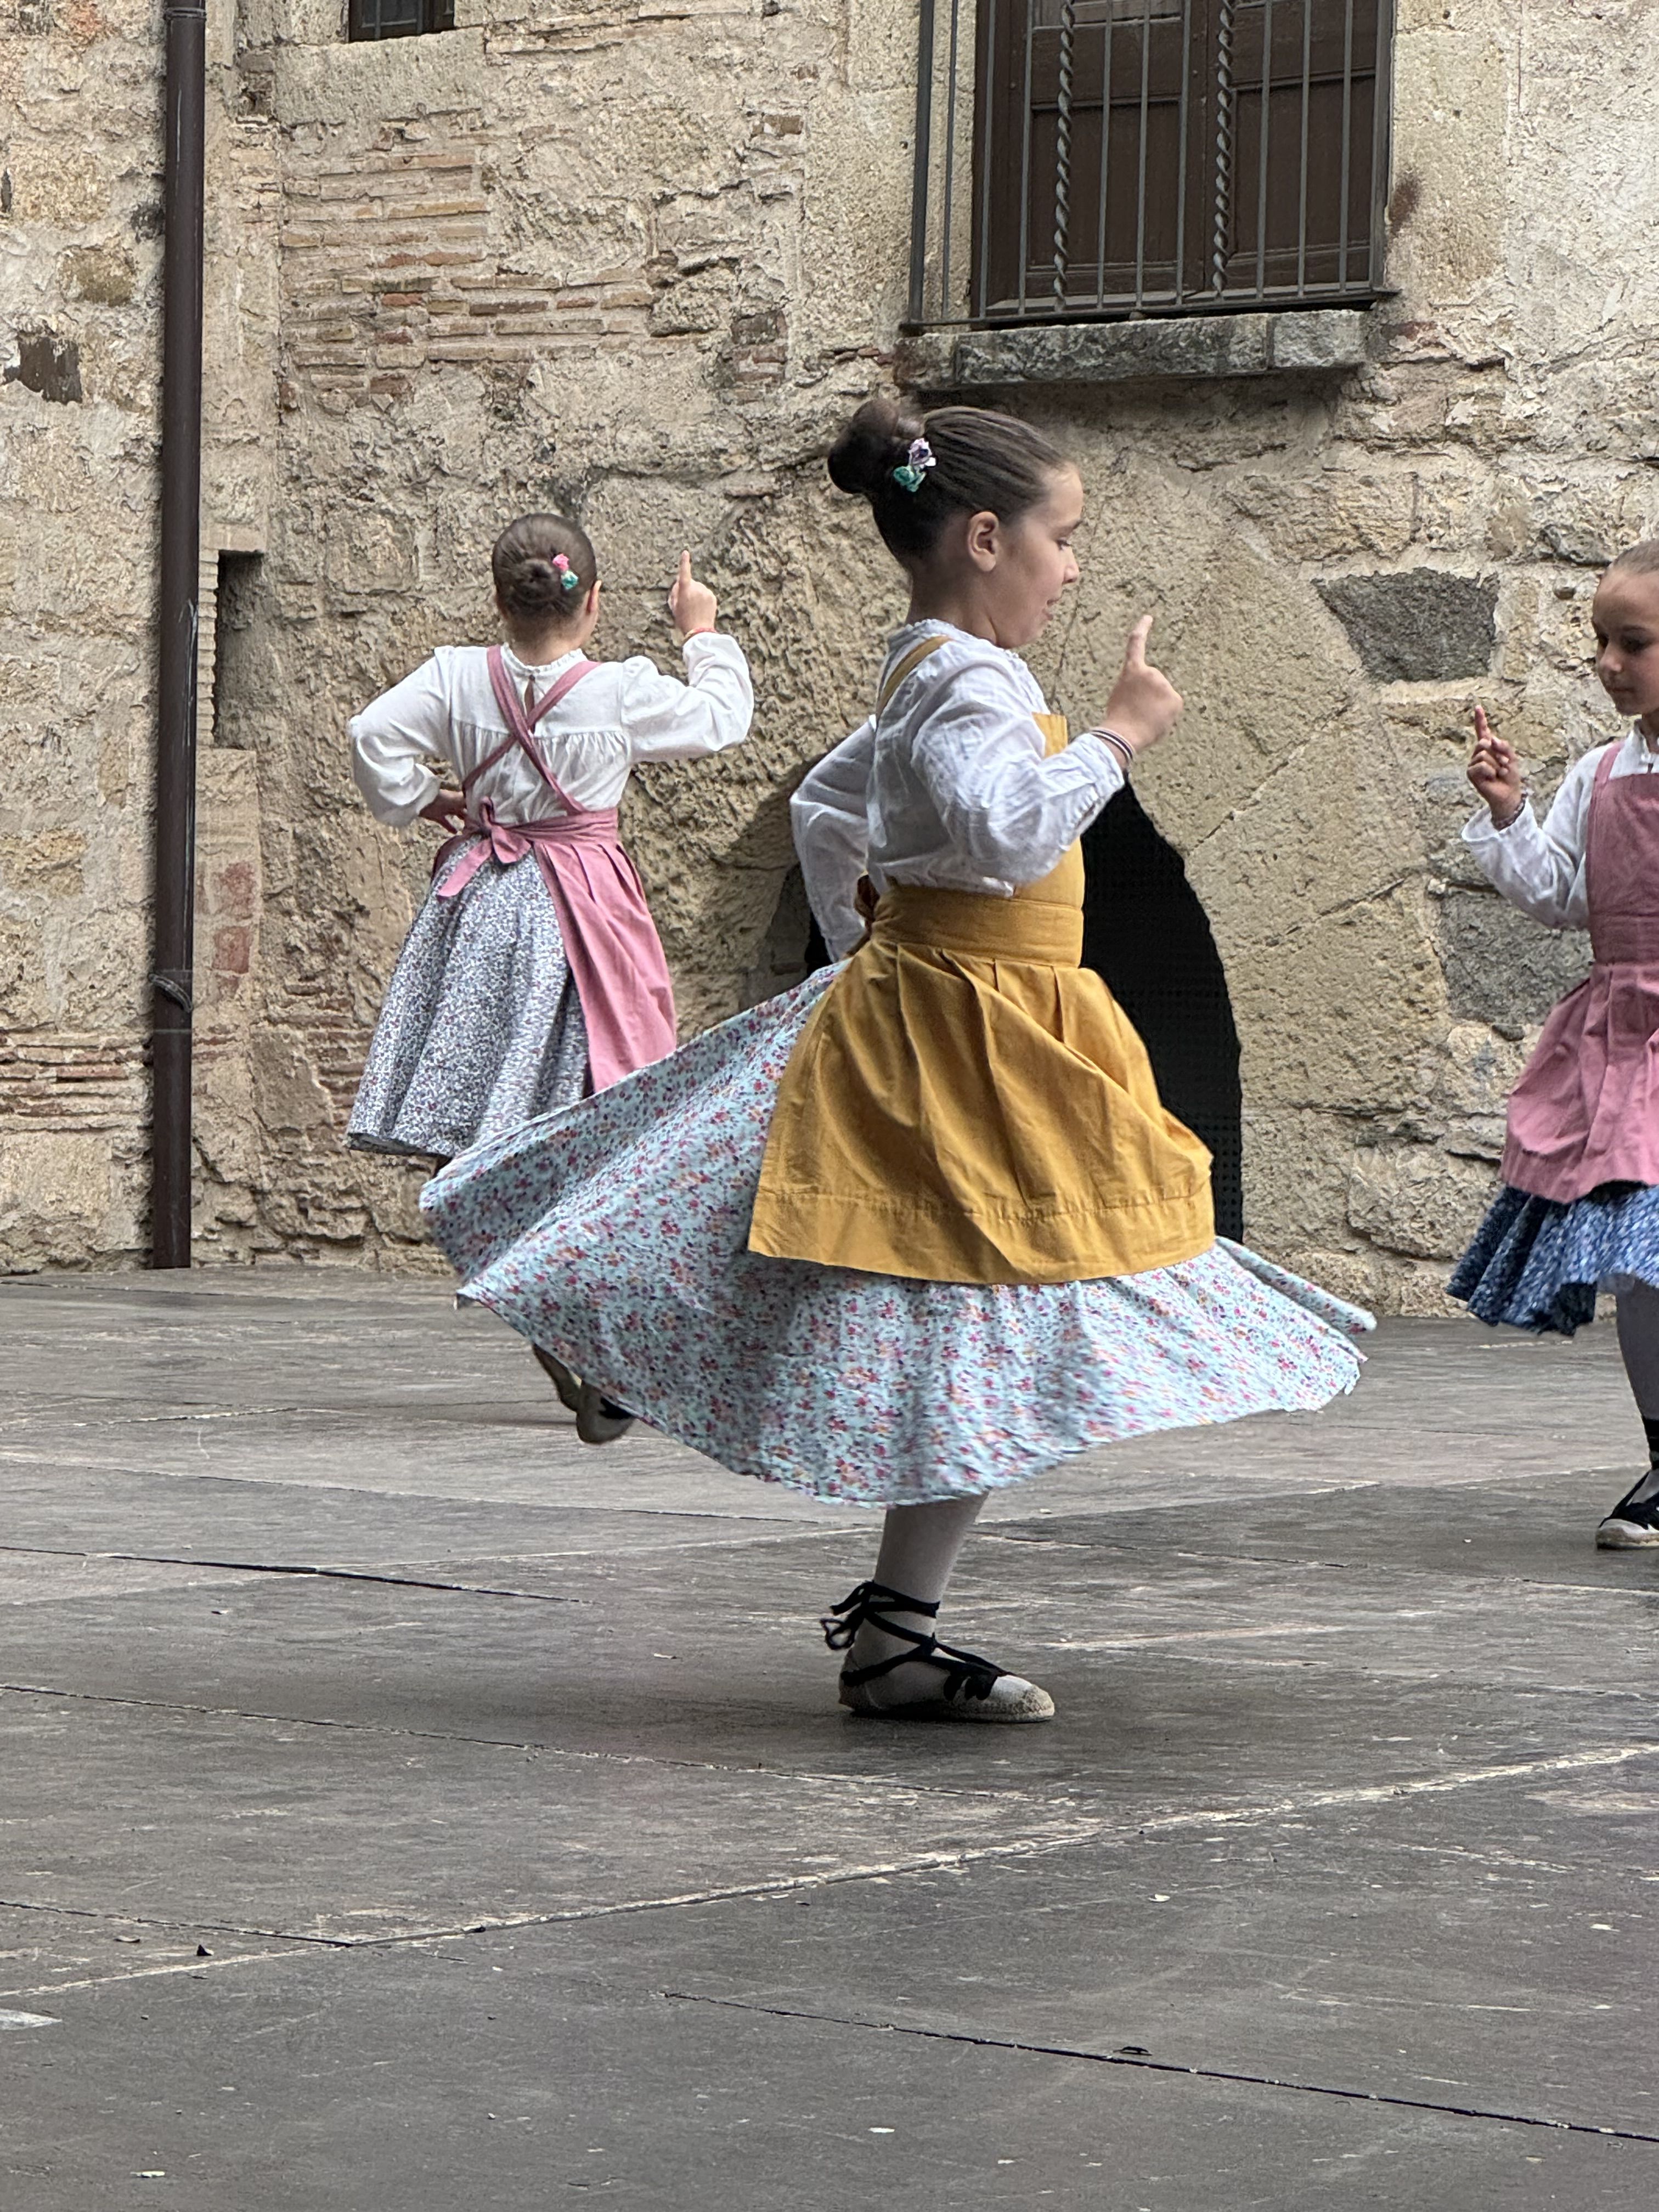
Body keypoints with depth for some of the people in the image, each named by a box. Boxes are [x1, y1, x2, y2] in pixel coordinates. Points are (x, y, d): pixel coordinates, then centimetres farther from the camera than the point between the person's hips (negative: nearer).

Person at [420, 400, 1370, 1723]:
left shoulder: (926, 682, 16)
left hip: (916, 1007, 11)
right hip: (966, 1035, -11)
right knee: (977, 1336, -9)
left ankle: (896, 1608, 17)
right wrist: (1117, 738, -25)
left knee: (970, 1348, 13)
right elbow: (1008, 829, -35)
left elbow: (828, 809, 30)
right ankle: (898, 1639, -6)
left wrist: (866, 946, 31)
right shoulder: (971, 685, -17)